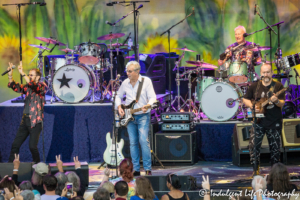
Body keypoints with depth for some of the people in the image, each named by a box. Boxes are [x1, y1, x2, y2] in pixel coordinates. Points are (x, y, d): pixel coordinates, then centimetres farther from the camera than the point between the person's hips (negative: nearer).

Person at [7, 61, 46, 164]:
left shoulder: (41, 86, -6)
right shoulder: (27, 87, 14)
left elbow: (33, 85, -26)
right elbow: (14, 87, 9)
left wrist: (22, 74, -32)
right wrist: (10, 75, -6)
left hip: (35, 122, -7)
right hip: (25, 120, 7)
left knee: (32, 146, -12)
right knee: (15, 144, 4)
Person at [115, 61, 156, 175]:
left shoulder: (146, 81, -3)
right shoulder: (125, 83, 8)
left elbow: (152, 97, -8)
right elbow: (118, 96, 21)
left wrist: (147, 105, -28)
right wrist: (119, 107, 4)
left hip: (143, 116, -4)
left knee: (144, 140, -14)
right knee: (133, 143, 3)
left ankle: (147, 169, -10)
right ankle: (136, 169, 7)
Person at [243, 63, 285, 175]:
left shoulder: (278, 86, 0)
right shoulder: (255, 86, 6)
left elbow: (282, 103, -7)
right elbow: (245, 99, 12)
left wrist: (276, 101, -30)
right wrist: (252, 106, -8)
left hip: (274, 122, -1)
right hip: (259, 121, 1)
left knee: (275, 148, 4)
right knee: (254, 145, -9)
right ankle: (255, 170, 2)